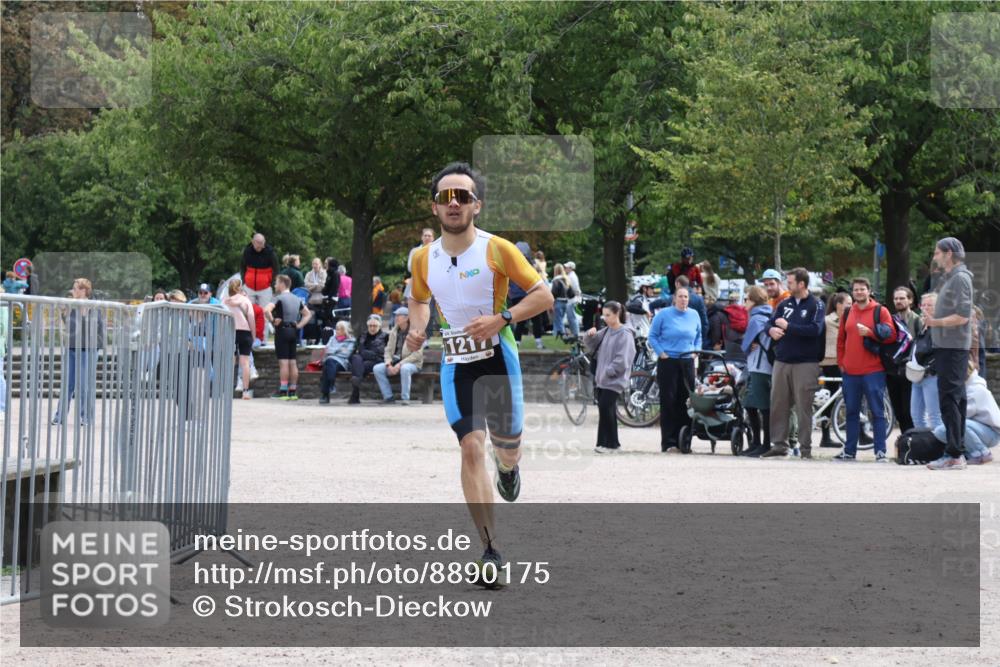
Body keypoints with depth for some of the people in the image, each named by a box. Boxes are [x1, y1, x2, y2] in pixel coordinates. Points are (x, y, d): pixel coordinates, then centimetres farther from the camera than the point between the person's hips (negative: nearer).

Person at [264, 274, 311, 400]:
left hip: (282, 330, -7)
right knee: (293, 362, 7)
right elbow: (308, 314, 21)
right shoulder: (297, 299, 14)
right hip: (294, 331, 7)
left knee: (283, 362, -8)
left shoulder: (279, 298, -9)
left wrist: (272, 321, -11)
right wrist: (299, 325, 12)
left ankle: (283, 391, -10)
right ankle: (293, 391, 7)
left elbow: (266, 310, -25)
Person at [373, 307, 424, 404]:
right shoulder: (394, 332, 10)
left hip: (411, 363, -6)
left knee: (404, 368, -40)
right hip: (395, 362, 6)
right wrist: (388, 363, -10)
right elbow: (388, 350, 11)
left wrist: (400, 364, -22)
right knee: (377, 368, -18)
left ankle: (405, 398, -29)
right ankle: (388, 397, -13)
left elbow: (417, 354, -15)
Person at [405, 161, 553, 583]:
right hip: (455, 363, 2)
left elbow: (543, 296, -7)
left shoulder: (497, 249, -10)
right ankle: (490, 550, -13)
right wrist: (417, 328, 0)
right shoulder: (424, 259, 2)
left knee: (506, 449, 8)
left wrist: (500, 319, -21)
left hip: (498, 358, -1)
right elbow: (419, 299, 22)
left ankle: (507, 466, 50)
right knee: (471, 449, -13)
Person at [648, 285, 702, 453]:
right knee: (668, 401, -5)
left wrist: (696, 351, 6)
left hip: (687, 362, 4)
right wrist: (661, 353, -8)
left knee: (686, 401, 2)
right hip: (668, 362, -4)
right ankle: (668, 442, -3)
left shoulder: (694, 315, 8)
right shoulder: (663, 314, -3)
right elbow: (652, 336, 1)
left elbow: (699, 336, 21)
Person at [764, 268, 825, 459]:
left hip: (806, 363, -5)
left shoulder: (816, 305, -2)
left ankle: (806, 447, 1)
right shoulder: (784, 304, 14)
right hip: (782, 362, 5)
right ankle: (779, 444, 12)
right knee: (778, 405, 5)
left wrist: (788, 326, -15)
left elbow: (815, 329, -16)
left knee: (804, 406, -4)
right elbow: (770, 323, 13)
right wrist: (772, 330, -11)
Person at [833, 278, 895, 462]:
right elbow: (841, 339, 18)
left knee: (877, 411, -4)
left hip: (873, 371, -5)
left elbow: (890, 334, -6)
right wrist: (841, 362, 10)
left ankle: (881, 451, -4)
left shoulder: (880, 311, 1)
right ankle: (849, 451, 14)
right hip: (850, 371, 5)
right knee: (851, 412, 9)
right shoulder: (848, 313, 15)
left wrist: (870, 332, -18)